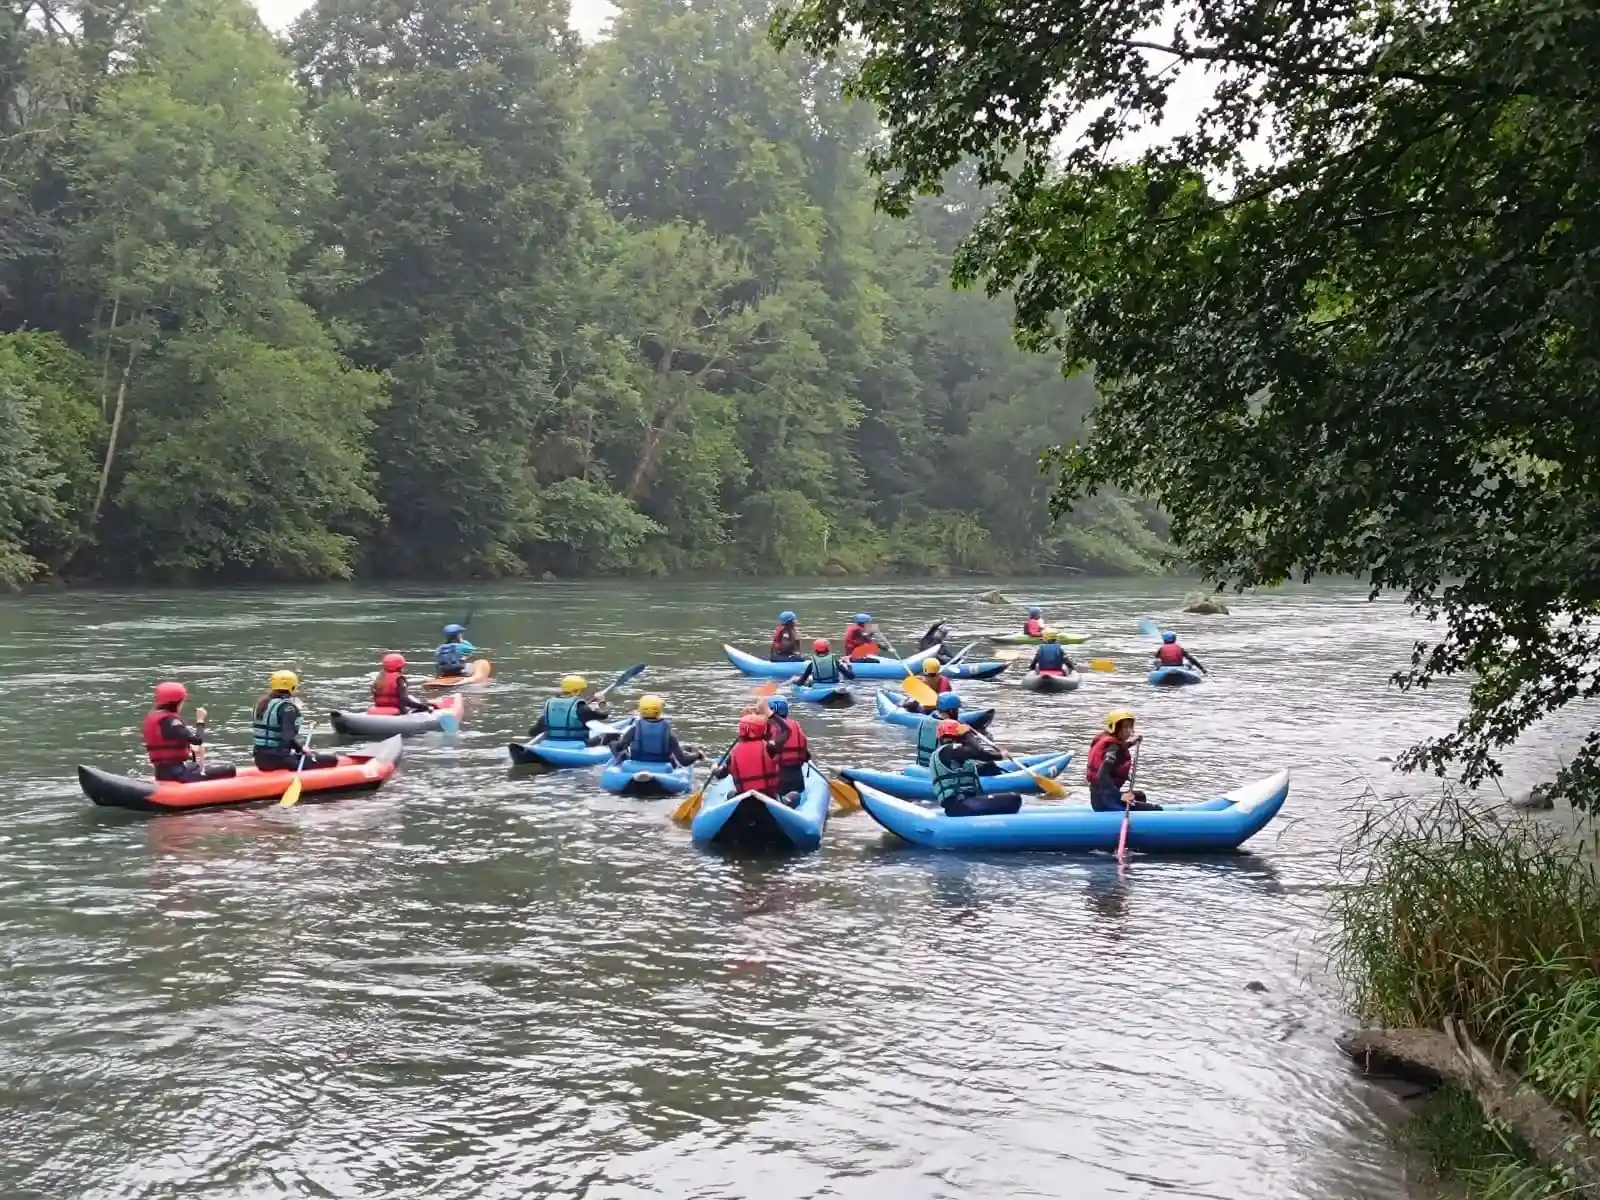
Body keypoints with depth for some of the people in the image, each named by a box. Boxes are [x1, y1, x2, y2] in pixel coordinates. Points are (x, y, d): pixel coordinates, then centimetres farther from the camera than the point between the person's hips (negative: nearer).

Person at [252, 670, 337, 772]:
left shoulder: (262, 703, 12)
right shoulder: (287, 707, -14)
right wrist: (301, 749, -11)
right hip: (279, 760, -9)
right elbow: (288, 737, -25)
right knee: (332, 760, -12)